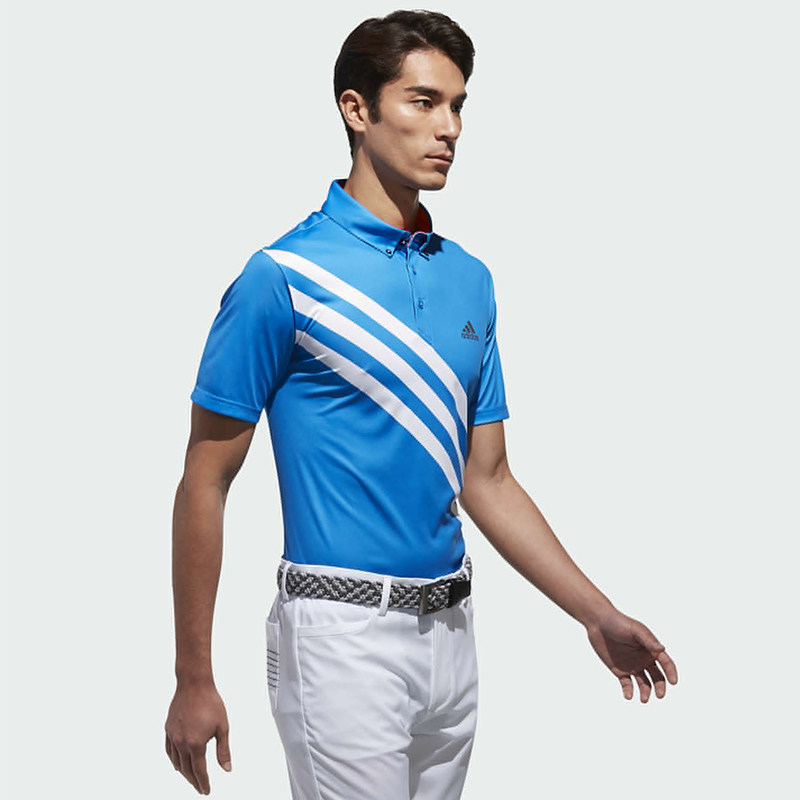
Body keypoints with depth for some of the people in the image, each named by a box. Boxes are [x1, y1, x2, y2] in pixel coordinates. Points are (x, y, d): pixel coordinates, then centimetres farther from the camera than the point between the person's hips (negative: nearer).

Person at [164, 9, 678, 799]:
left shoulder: (470, 280, 8)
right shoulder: (283, 278, -10)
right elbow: (205, 483, -8)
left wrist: (599, 615, 10)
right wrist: (194, 681, -9)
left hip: (448, 625, 6)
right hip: (343, 634, -6)